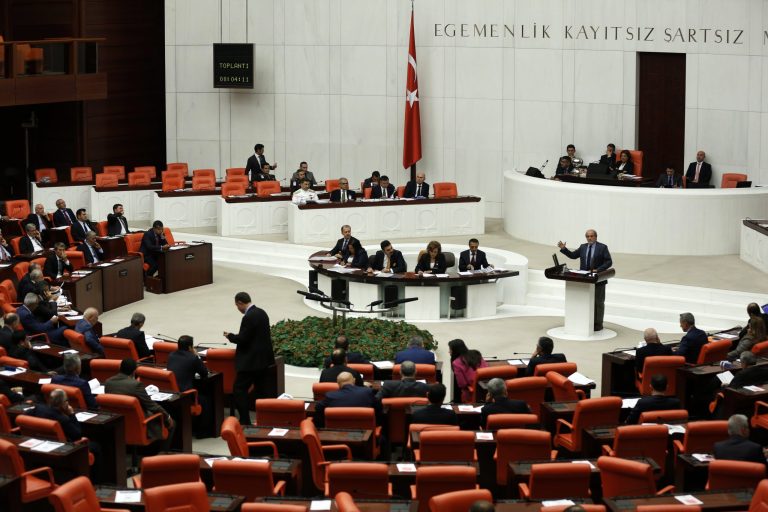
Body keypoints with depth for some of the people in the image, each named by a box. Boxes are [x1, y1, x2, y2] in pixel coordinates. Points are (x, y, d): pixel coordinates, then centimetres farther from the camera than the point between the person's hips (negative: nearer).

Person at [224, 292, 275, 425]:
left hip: (251, 361, -10)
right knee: (261, 390, 12)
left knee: (239, 389, -4)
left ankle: (245, 421, -7)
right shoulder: (261, 313, 10)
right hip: (264, 358, 10)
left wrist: (229, 336, -1)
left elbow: (242, 339, -19)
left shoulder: (249, 317, -19)